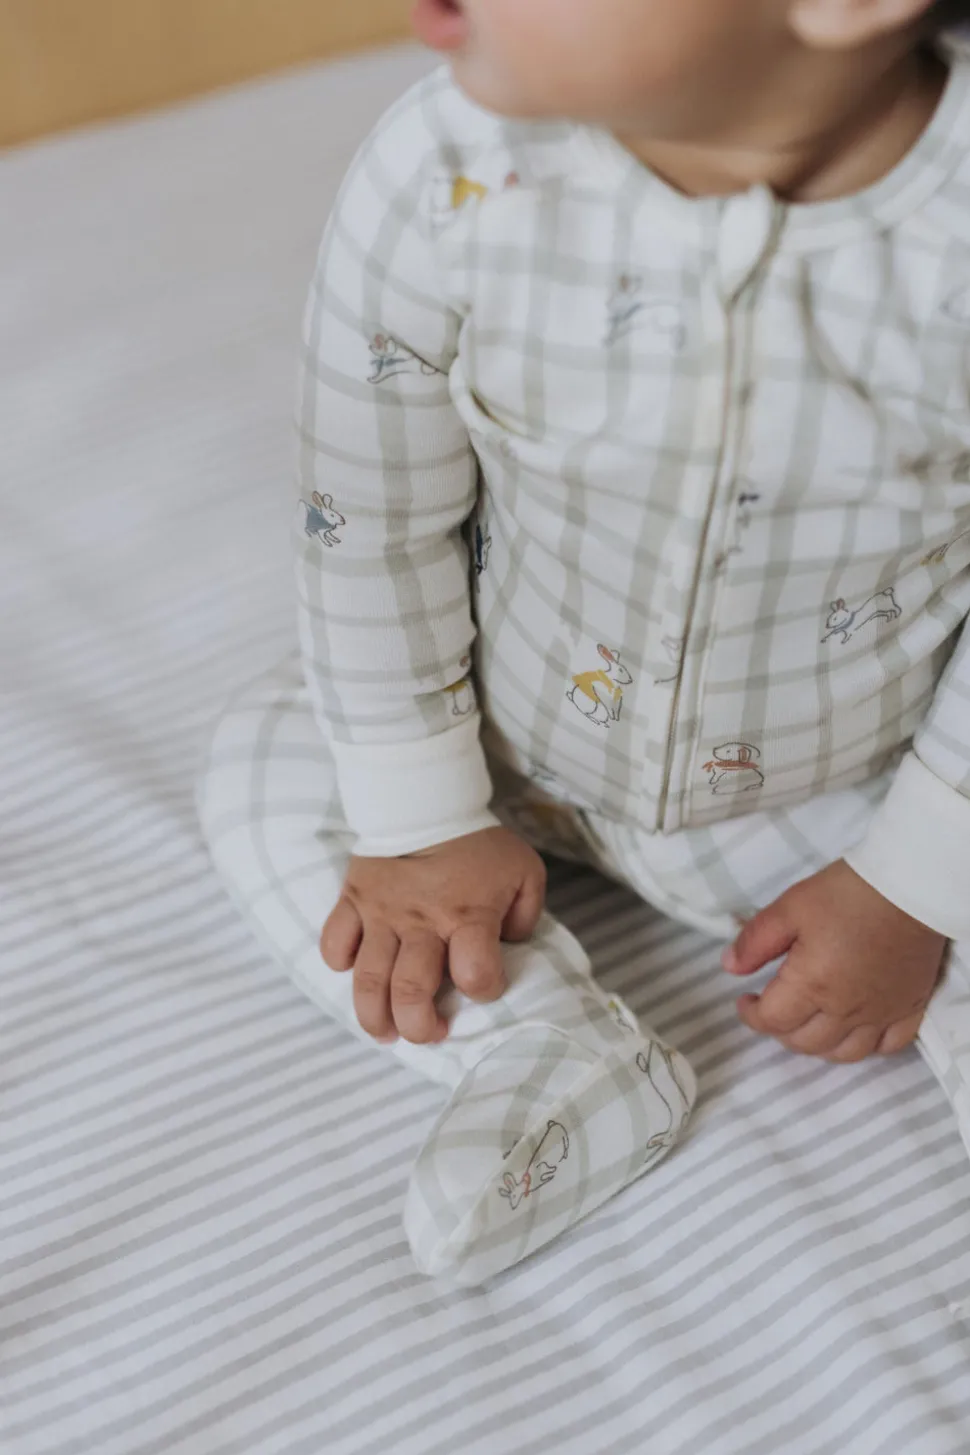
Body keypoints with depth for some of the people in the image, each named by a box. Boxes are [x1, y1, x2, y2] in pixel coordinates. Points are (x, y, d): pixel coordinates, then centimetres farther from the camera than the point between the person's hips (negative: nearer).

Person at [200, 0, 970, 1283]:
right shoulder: (443, 178, -27)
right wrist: (419, 825, -7)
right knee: (260, 762, -3)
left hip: (845, 801, -3)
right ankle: (552, 1055, -11)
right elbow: (373, 527, -12)